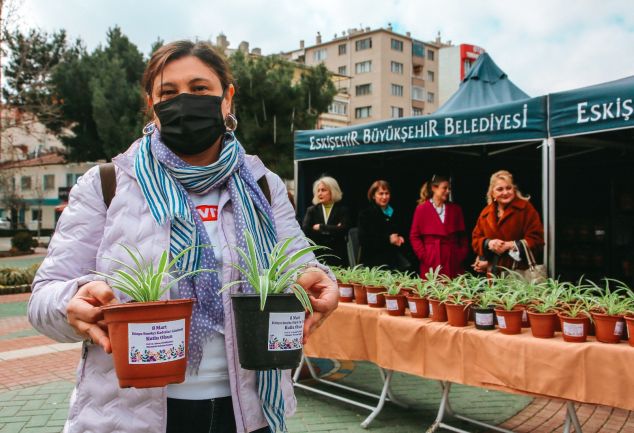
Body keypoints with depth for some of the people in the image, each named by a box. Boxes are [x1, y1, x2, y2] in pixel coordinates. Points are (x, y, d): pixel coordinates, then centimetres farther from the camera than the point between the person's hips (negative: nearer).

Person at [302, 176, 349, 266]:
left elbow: (343, 230, -10)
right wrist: (332, 230, -7)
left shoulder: (342, 210, 5)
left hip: (337, 258, -1)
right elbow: (305, 230, -6)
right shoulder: (312, 210, 9)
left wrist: (321, 227, -5)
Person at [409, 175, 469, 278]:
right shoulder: (422, 209, -1)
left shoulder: (455, 209, 10)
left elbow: (462, 234, 13)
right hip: (431, 261, -3)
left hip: (453, 260, 3)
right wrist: (424, 256, -9)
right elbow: (414, 236, 0)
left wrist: (462, 254, 0)